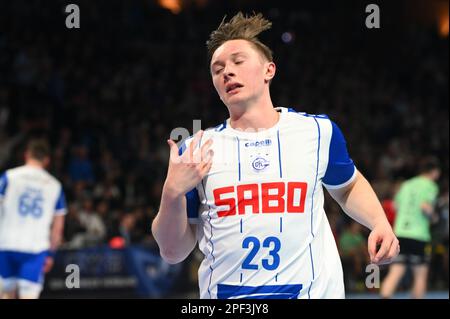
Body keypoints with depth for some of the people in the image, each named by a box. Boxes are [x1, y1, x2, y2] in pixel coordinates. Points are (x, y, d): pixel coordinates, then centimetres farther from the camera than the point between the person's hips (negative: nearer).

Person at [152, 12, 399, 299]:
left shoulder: (318, 132, 3)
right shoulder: (196, 151, 3)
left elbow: (348, 186, 21)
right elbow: (173, 251, 4)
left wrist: (379, 222, 3)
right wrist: (173, 193, -12)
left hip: (311, 290, 0)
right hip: (225, 294, 0)